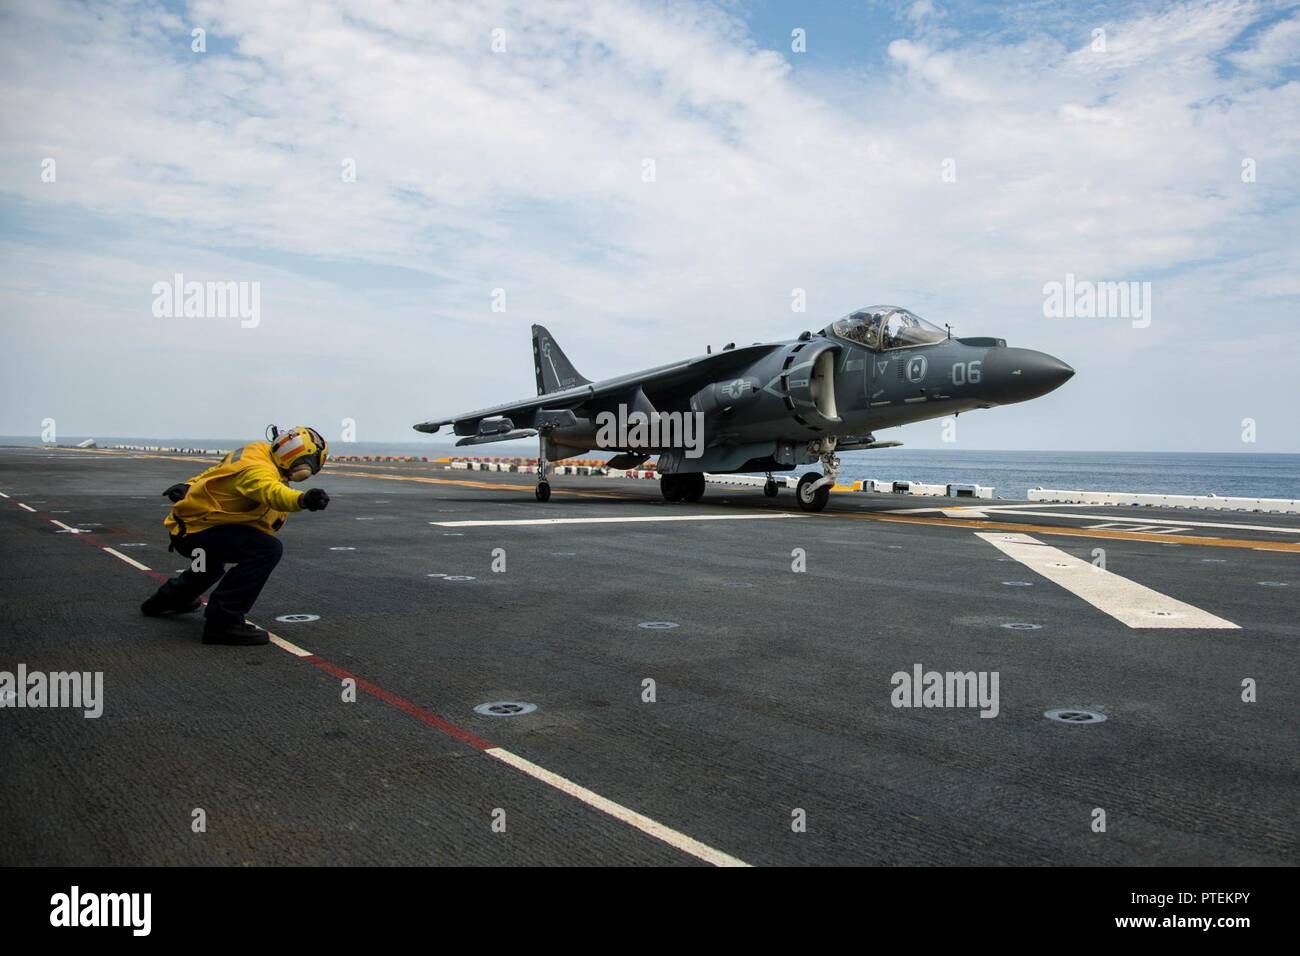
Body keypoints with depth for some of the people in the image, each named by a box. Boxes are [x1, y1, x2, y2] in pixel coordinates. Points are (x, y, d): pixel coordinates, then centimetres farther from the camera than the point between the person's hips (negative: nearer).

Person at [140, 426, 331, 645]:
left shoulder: (257, 452, 4)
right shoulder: (258, 468, -28)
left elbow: (216, 471, 19)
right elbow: (271, 492, -52)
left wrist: (189, 487, 30)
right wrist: (302, 499, -69)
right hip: (196, 531, -11)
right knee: (267, 549, -29)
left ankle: (170, 598, 65)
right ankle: (223, 622, -27)